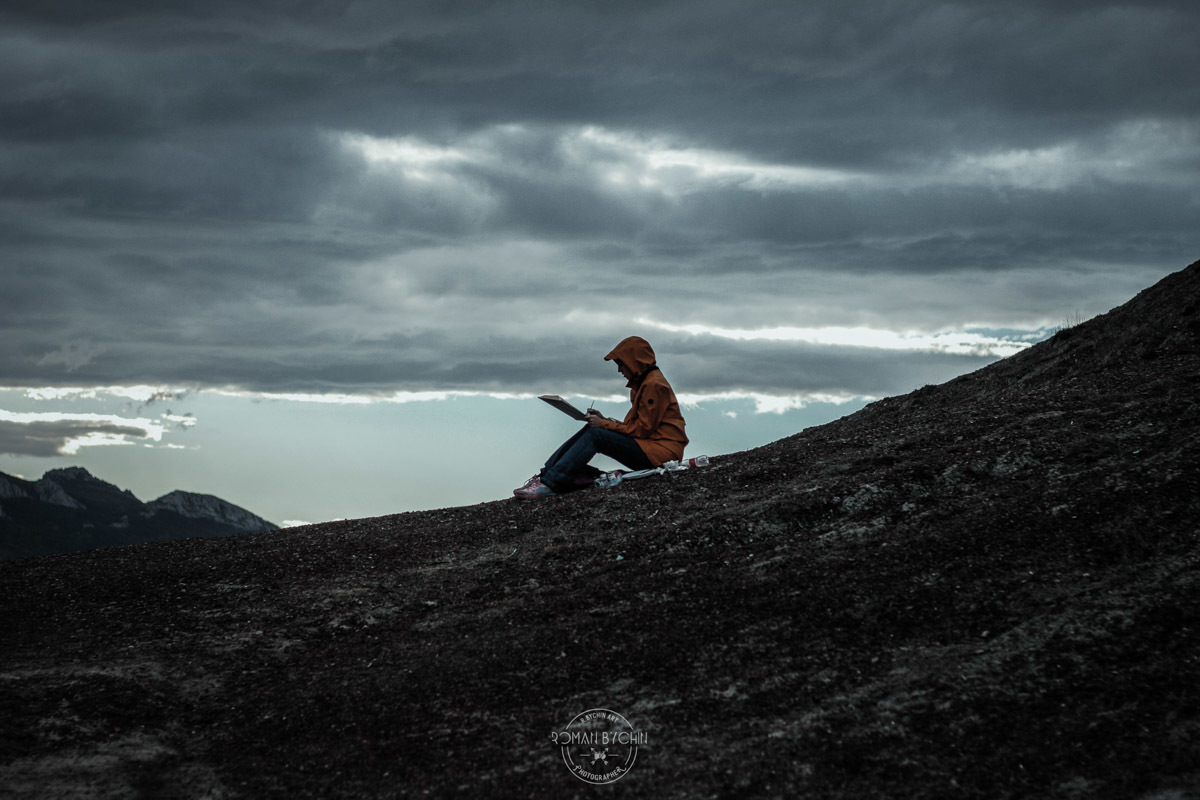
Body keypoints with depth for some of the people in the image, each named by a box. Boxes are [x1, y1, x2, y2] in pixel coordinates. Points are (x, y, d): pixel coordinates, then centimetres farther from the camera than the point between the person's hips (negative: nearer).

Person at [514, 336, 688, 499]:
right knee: (590, 430, 0)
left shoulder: (654, 385, -12)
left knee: (595, 435, -20)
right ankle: (545, 475, -9)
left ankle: (550, 484, -28)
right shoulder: (642, 382, 20)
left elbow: (642, 429, -15)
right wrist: (604, 420, 6)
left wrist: (604, 424, -9)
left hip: (660, 450, -10)